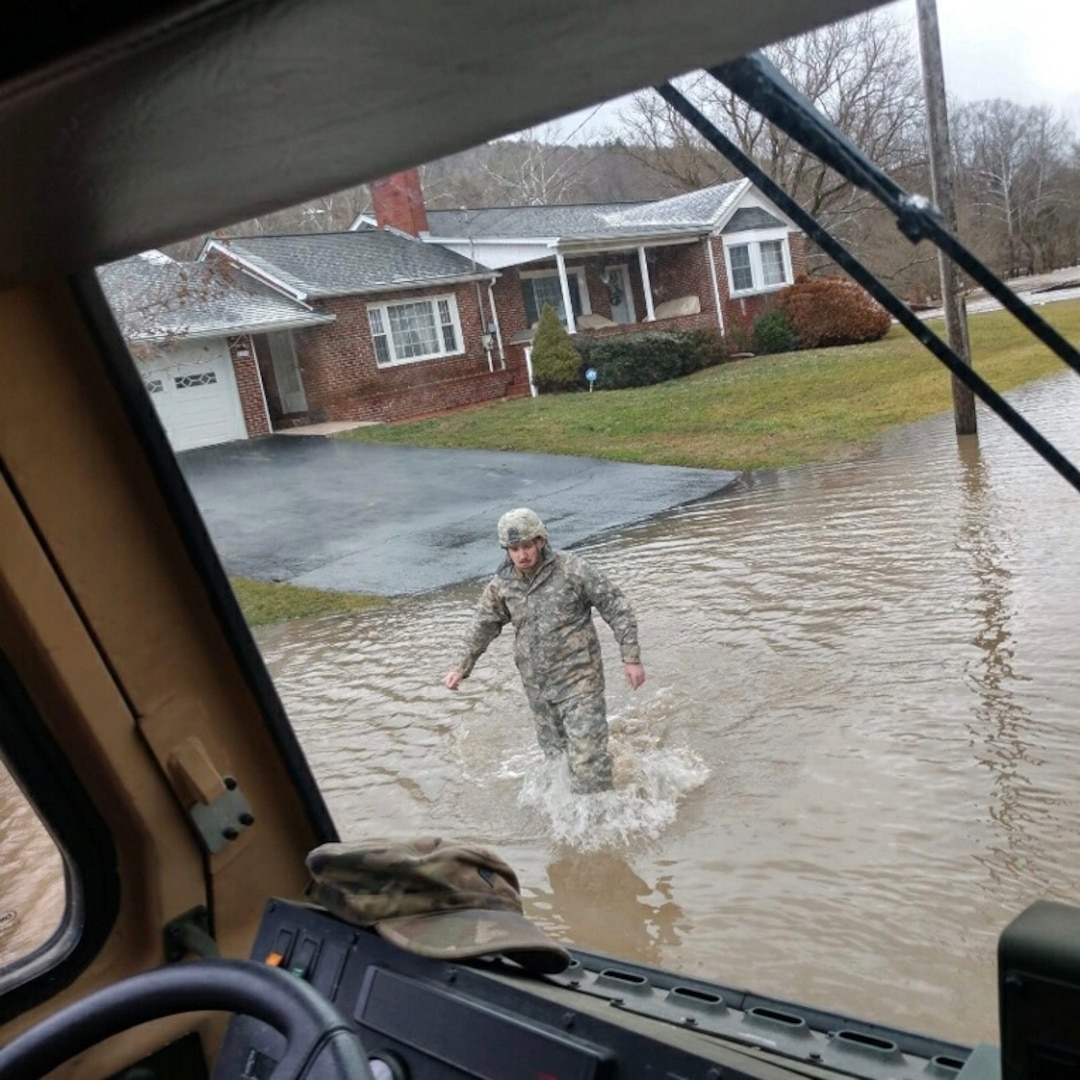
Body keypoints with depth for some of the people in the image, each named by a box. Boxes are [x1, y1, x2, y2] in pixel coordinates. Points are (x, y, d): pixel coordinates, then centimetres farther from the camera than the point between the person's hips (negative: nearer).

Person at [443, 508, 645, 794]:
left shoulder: (571, 569, -13)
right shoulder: (501, 585, 0)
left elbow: (616, 607, -8)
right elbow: (483, 626, 14)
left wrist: (631, 658, -10)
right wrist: (461, 666, 4)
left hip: (579, 680, -5)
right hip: (537, 687, 5)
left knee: (587, 758, -9)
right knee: (555, 755, 17)